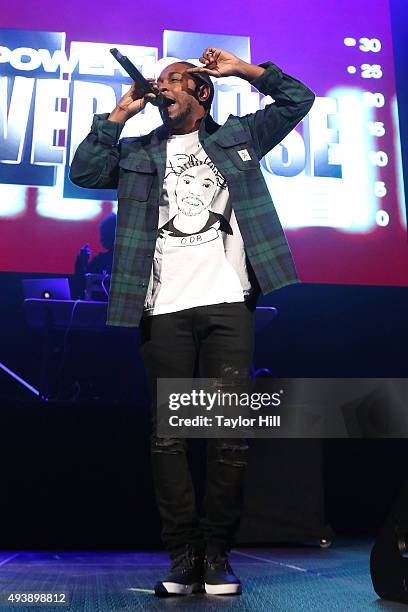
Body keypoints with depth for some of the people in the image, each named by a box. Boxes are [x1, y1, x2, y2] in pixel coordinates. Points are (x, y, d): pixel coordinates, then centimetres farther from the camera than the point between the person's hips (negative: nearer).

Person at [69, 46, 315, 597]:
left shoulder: (236, 137, 21)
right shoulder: (139, 152, 22)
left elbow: (298, 99, 21)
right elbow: (83, 171, 9)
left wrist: (241, 69, 18)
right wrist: (121, 111, 11)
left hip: (228, 305, -1)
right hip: (164, 310, 1)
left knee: (229, 434, -3)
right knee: (168, 436, 0)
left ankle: (217, 557, 9)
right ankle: (182, 558, 11)